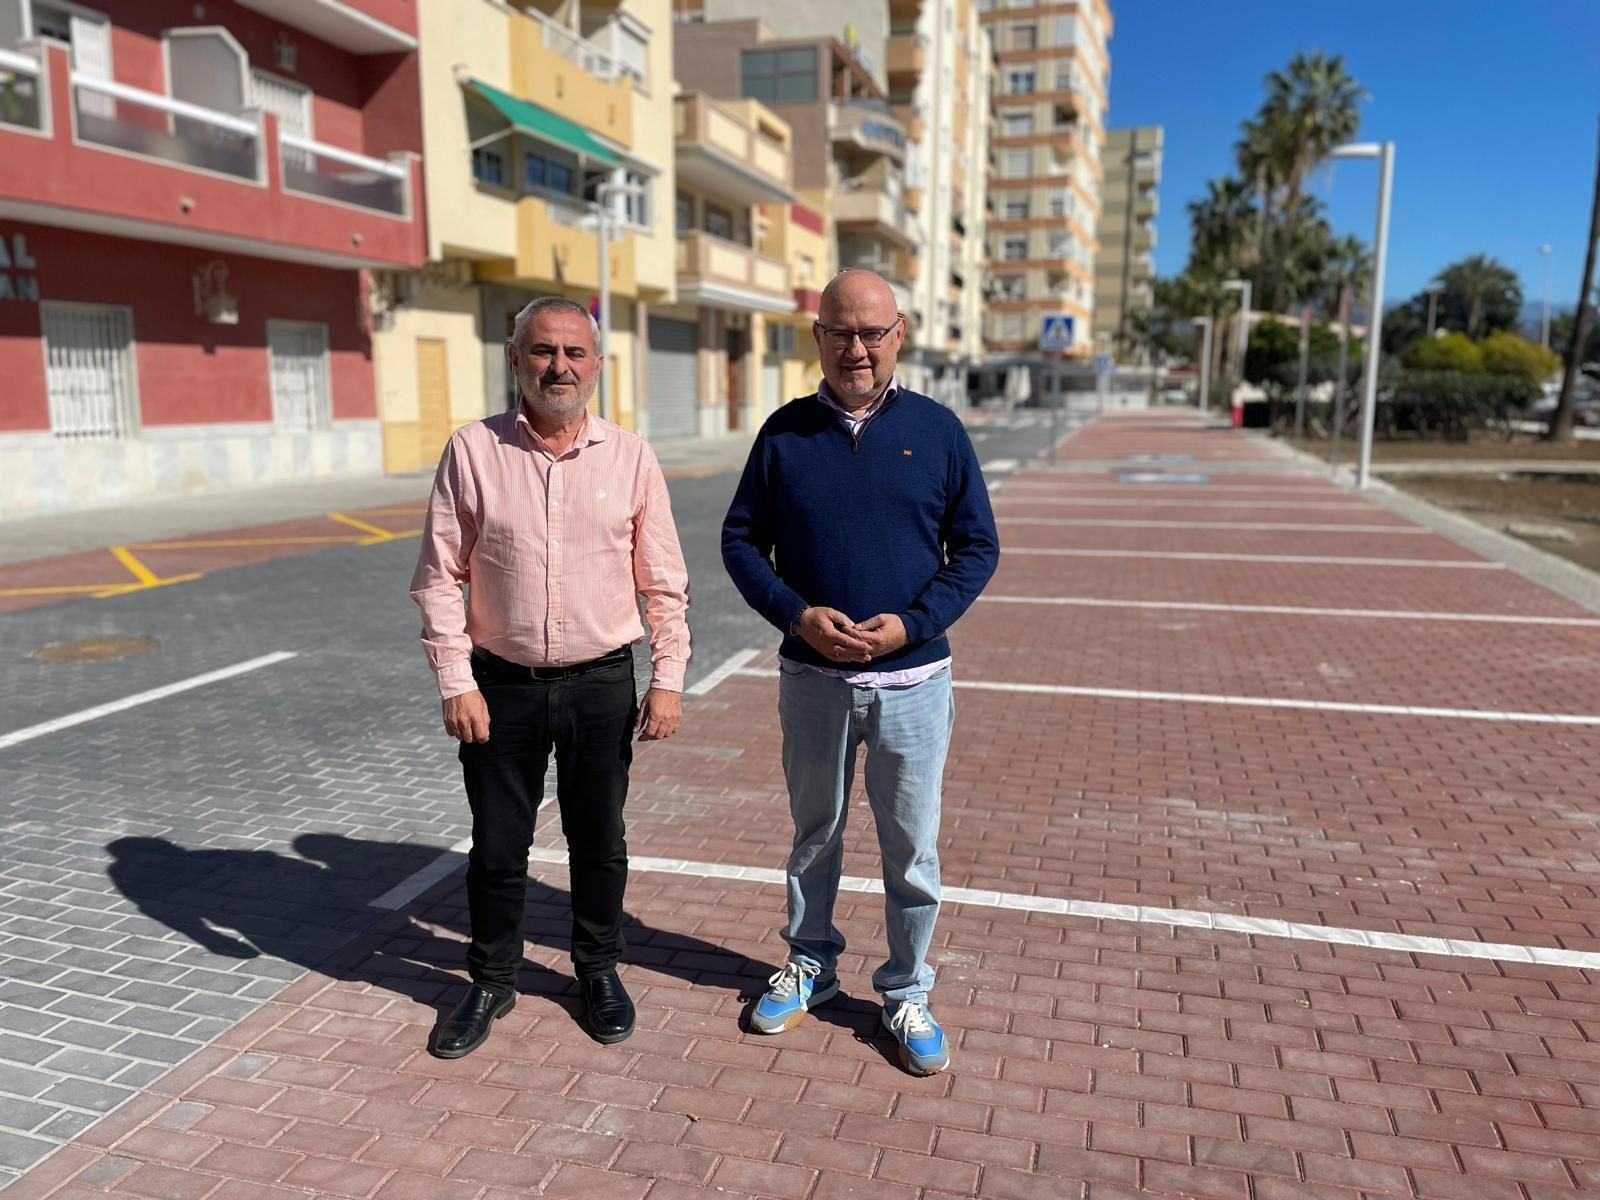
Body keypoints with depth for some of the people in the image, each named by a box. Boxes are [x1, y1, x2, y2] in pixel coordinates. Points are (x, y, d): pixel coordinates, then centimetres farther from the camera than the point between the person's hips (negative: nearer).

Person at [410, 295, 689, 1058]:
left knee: (598, 839, 13)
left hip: (602, 683, 1)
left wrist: (668, 678, -3)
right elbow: (440, 577, -2)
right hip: (502, 684, 0)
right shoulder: (473, 451, -4)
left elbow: (664, 582, 2)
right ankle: (491, 981, 33)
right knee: (497, 845, 12)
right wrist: (455, 682, -7)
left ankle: (598, 970, 35)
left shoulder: (630, 457, -2)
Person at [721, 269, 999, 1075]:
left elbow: (977, 547, 0)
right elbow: (741, 539, 3)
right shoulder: (786, 432, 0)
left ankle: (906, 994, 30)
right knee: (815, 834, 18)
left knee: (912, 849, 10)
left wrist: (912, 623, -14)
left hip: (913, 680, -1)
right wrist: (796, 614, -13)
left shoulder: (937, 430, -2)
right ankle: (809, 967, 39)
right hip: (811, 678, 1)